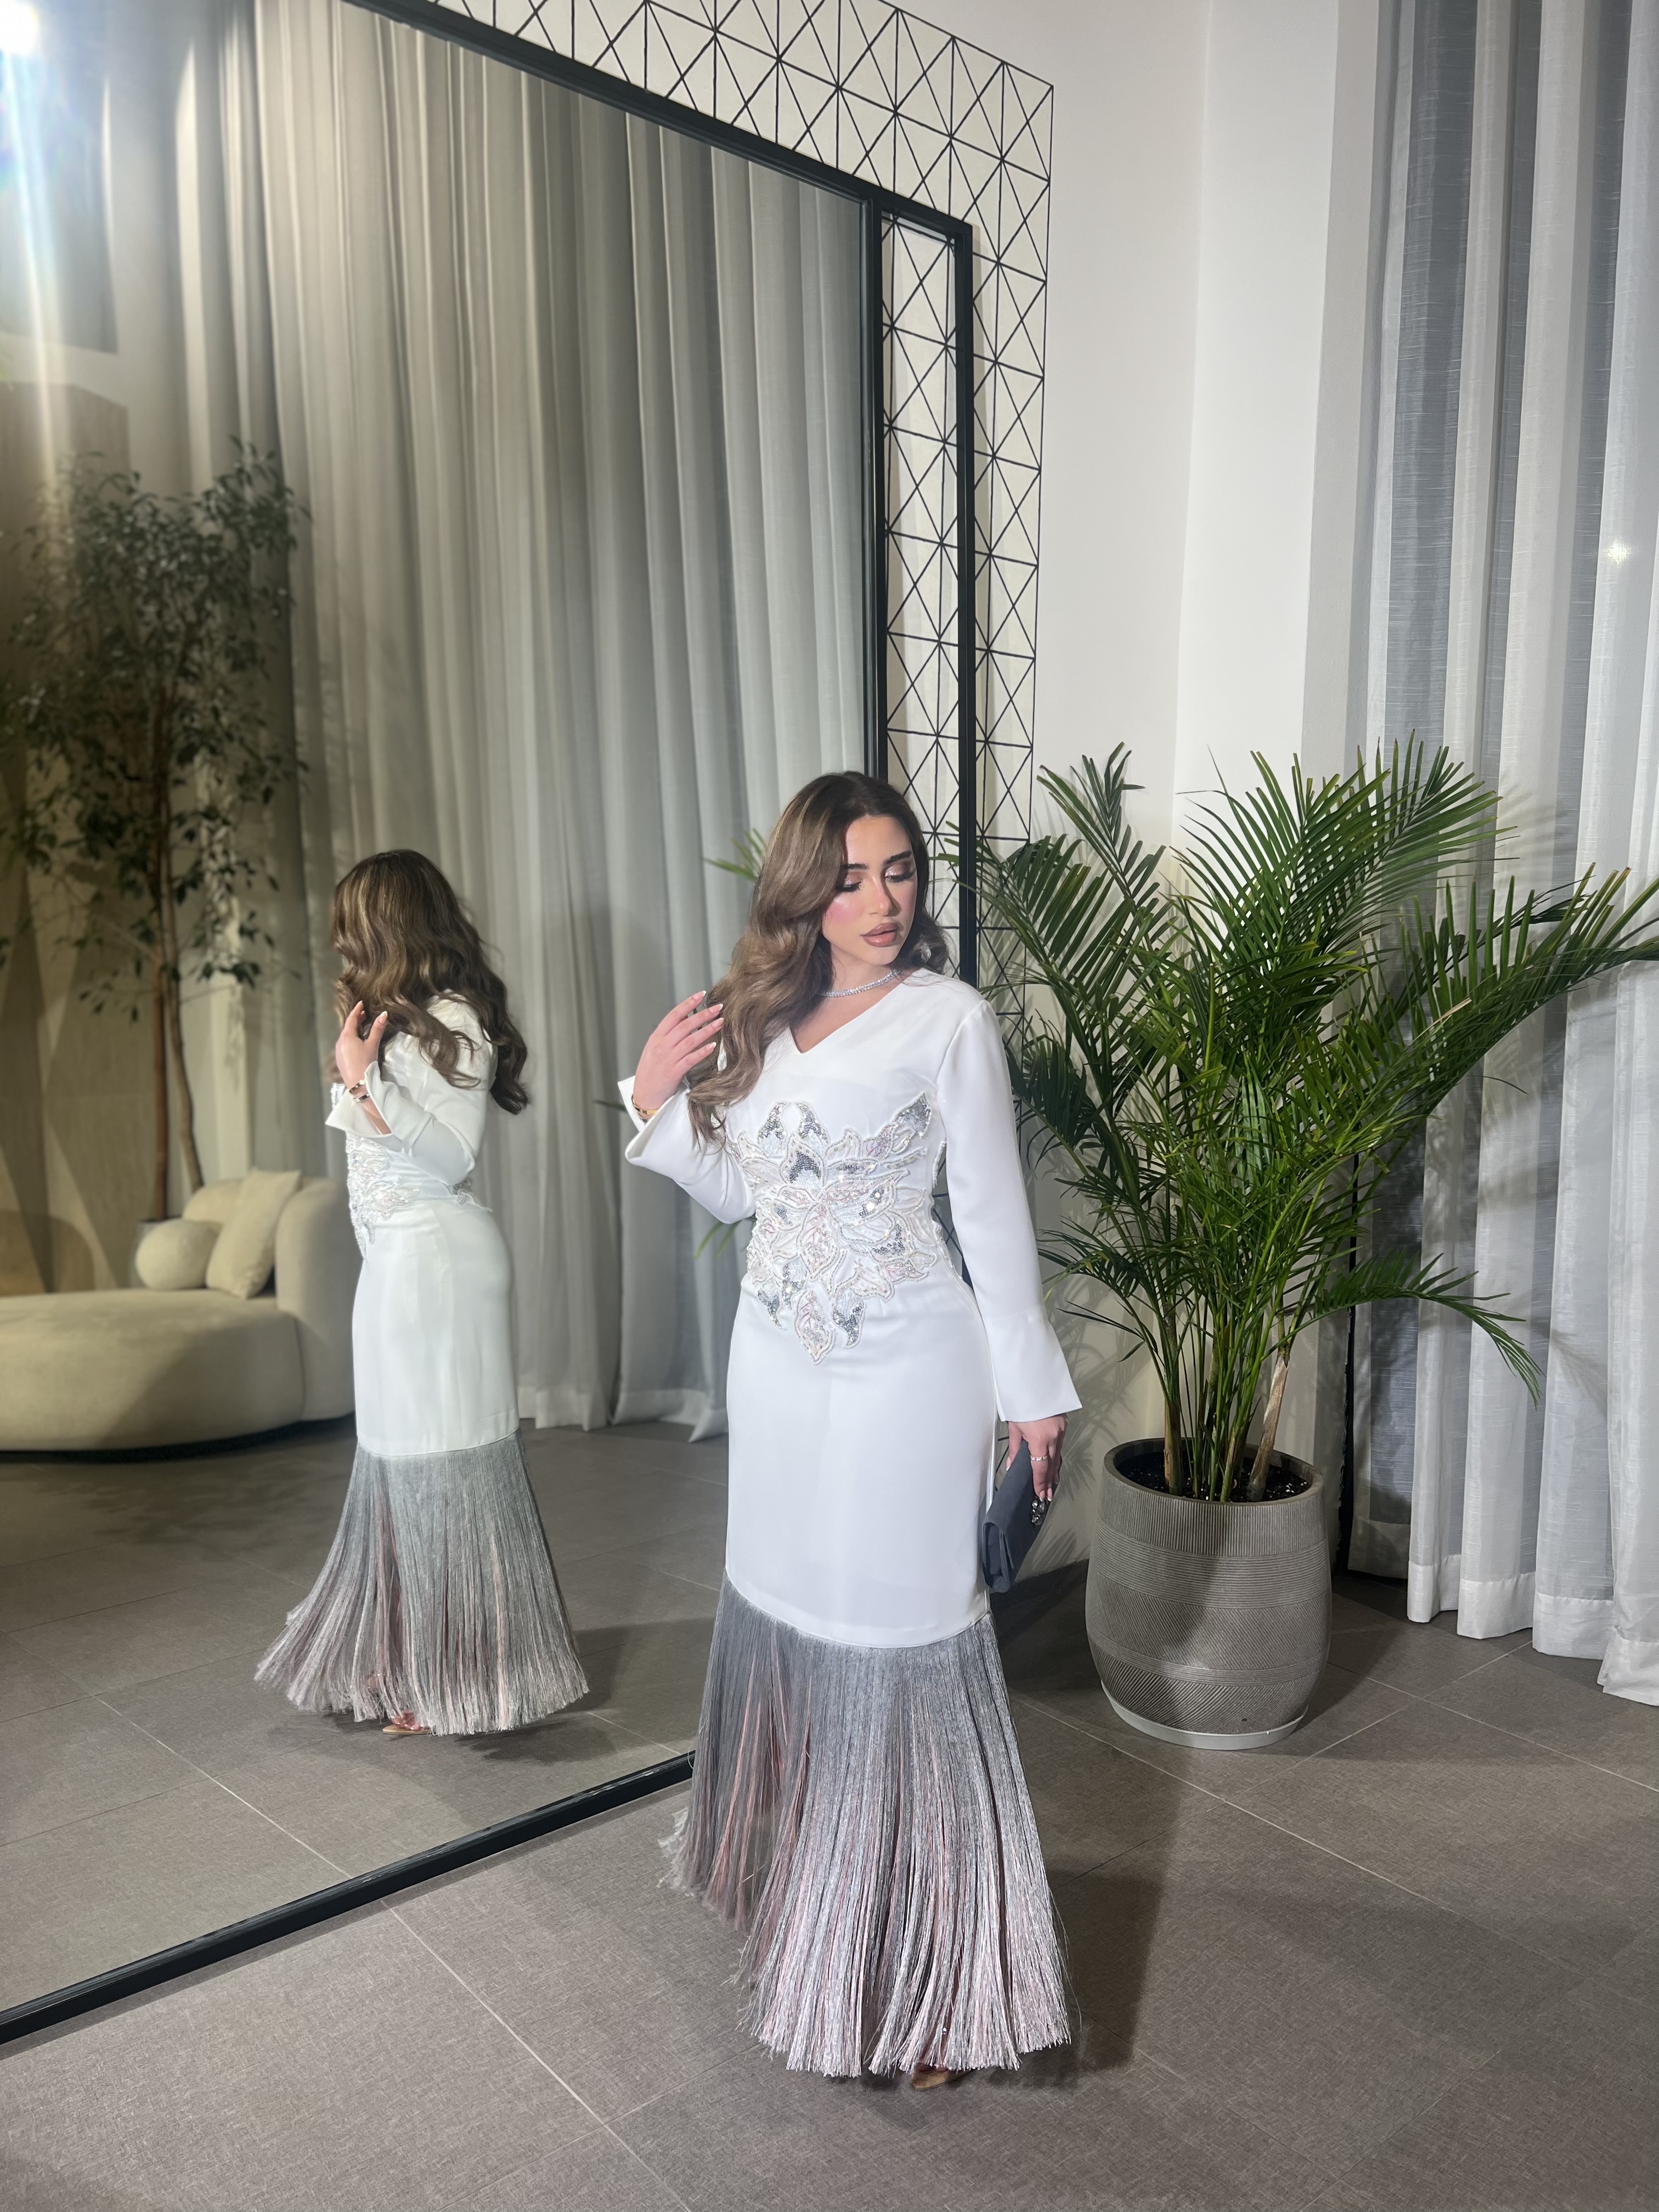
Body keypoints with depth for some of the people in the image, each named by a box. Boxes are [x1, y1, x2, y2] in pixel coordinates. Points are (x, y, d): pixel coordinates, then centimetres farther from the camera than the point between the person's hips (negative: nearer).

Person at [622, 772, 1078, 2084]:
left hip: (905, 1368, -6)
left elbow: (994, 1215, -7)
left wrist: (1034, 1389, -4)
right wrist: (657, 1100, -2)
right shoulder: (762, 1016, 7)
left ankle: (931, 1977, 18)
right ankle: (796, 1878, 42)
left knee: (901, 1638, 1)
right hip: (777, 1359, 6)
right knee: (786, 1613, 18)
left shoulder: (948, 1020, -9)